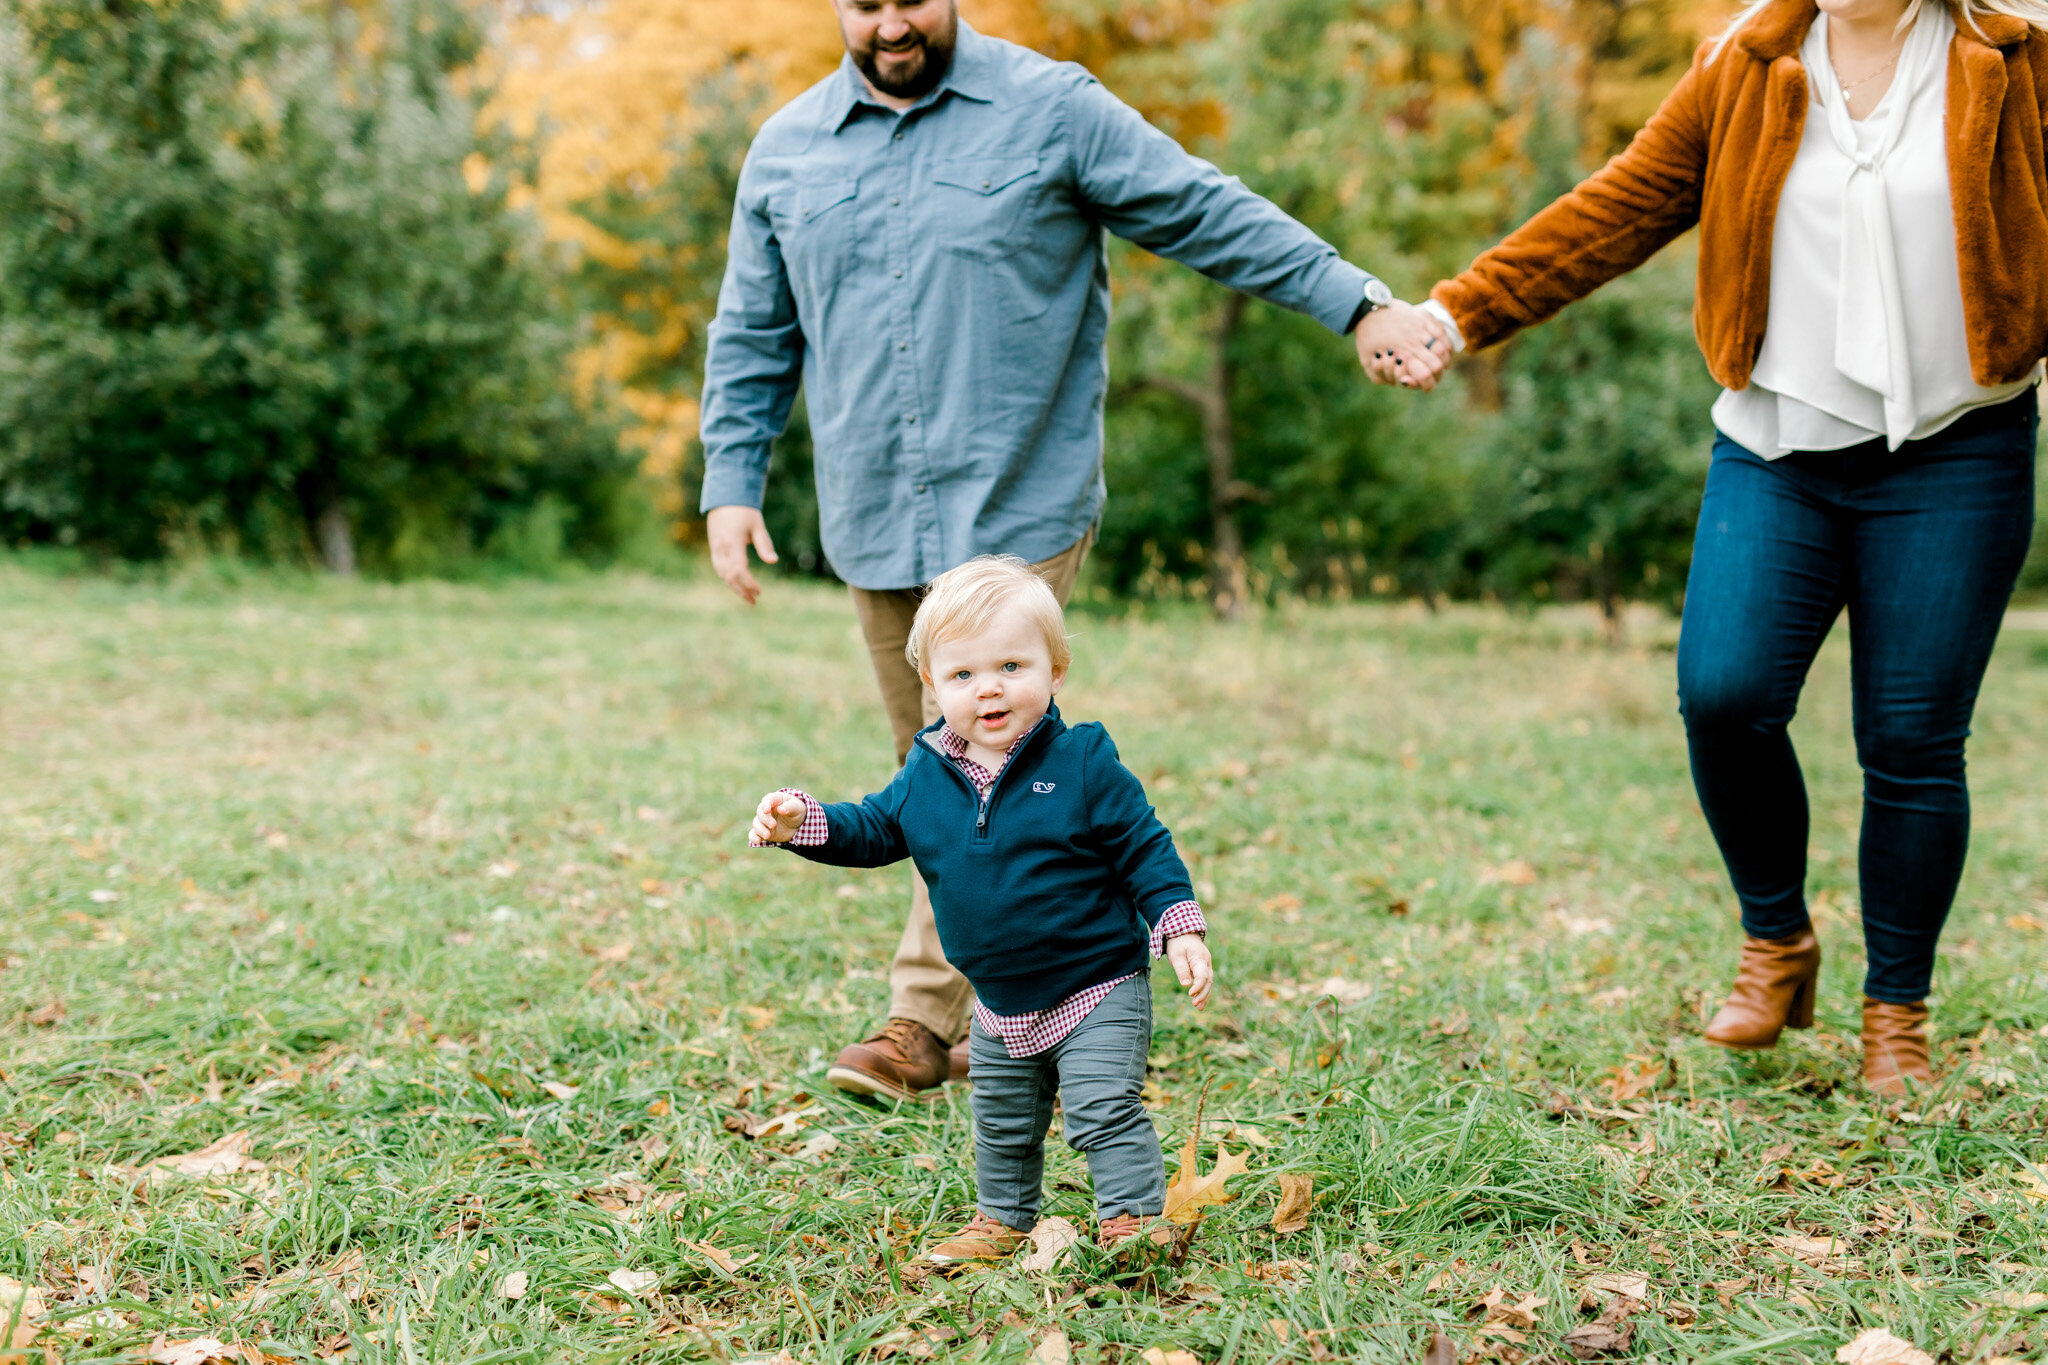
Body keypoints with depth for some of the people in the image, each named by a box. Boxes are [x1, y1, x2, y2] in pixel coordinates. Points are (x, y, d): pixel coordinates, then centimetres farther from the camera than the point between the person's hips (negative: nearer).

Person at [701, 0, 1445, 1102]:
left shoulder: (1052, 110, -1)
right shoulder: (787, 150, 9)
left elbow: (1213, 216, 0)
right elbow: (751, 338, 16)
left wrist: (1360, 306, -3)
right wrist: (731, 482, 8)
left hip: (1019, 510, -4)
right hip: (876, 522, 5)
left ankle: (927, 1019, -1)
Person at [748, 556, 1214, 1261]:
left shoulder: (1083, 762, -15)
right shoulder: (927, 774, -3)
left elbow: (1143, 846, -11)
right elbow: (873, 830, 8)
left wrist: (1181, 929, -17)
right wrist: (802, 822, -8)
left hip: (1097, 989, -5)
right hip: (1001, 1005, 6)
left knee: (1104, 1110, -13)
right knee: (1003, 1124, 21)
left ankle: (1135, 1219, 1)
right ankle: (1003, 1220, 41)